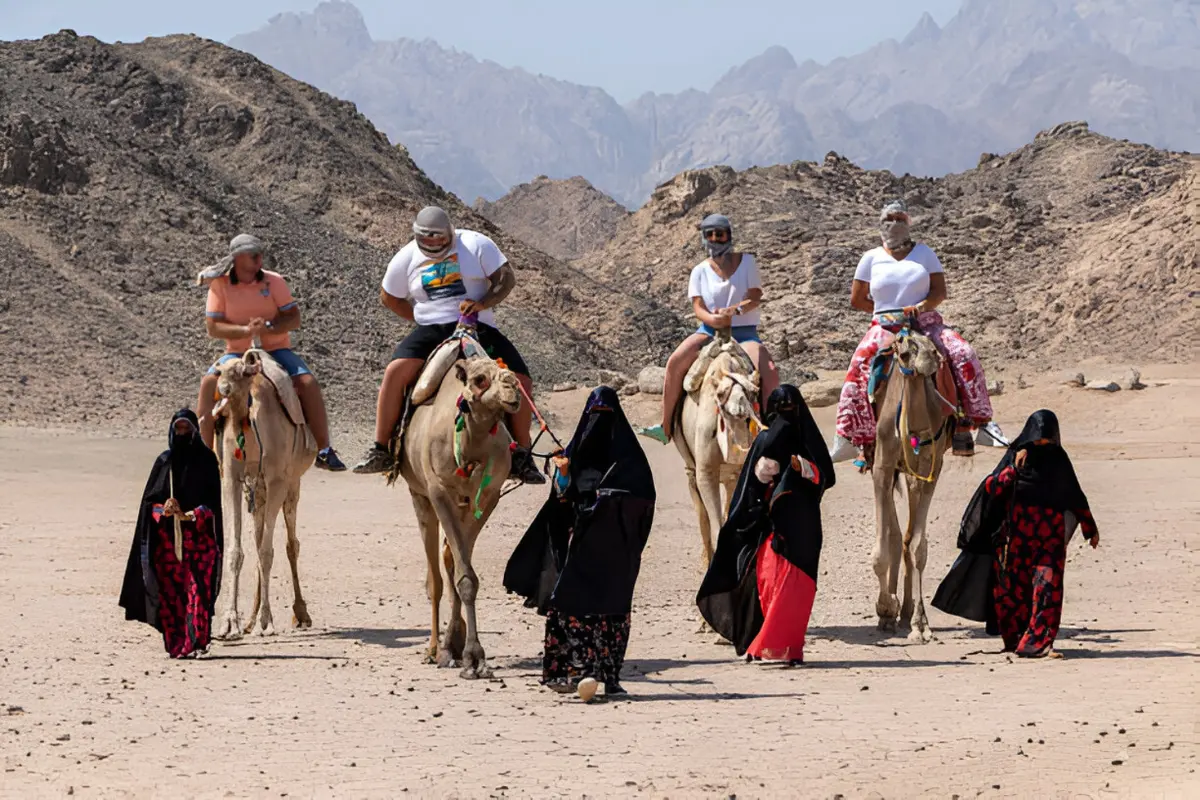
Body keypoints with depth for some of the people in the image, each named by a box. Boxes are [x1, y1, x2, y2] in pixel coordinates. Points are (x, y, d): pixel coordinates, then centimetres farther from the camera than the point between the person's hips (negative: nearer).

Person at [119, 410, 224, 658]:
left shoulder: (206, 459, 5)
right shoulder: (164, 461, 12)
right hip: (168, 534, 2)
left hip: (199, 533, -2)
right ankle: (175, 643, 1)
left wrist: (192, 515, -16)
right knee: (170, 588, -2)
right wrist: (164, 508, -12)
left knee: (197, 586, -11)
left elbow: (213, 498, -1)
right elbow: (150, 498, 10)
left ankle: (197, 641, -12)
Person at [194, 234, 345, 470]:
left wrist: (268, 327, -24)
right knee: (209, 384, -26)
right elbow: (213, 327, -8)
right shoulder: (219, 285, -3)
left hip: (276, 349, 0)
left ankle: (323, 451, -12)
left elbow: (294, 319, -5)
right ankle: (206, 450, -17)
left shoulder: (274, 281, -2)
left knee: (308, 384, -23)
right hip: (237, 352, 0)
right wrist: (246, 330, -23)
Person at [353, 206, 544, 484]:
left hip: (479, 329, 0)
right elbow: (388, 297, 17)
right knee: (396, 371, -26)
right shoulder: (406, 258, 5)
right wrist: (422, 317, 5)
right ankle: (381, 450, -18)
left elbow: (507, 278, -5)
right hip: (431, 331, 0)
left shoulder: (476, 245, -1)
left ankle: (522, 455, 4)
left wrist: (484, 302, -22)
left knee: (521, 382, -14)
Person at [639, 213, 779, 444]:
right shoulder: (700, 271, 6)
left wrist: (735, 310, -25)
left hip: (744, 331, -1)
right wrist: (713, 319, -27)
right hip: (710, 330, 1)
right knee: (676, 361, -25)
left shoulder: (746, 262, 4)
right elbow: (698, 307, -3)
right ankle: (666, 427, -20)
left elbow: (756, 297, -5)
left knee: (770, 373, -27)